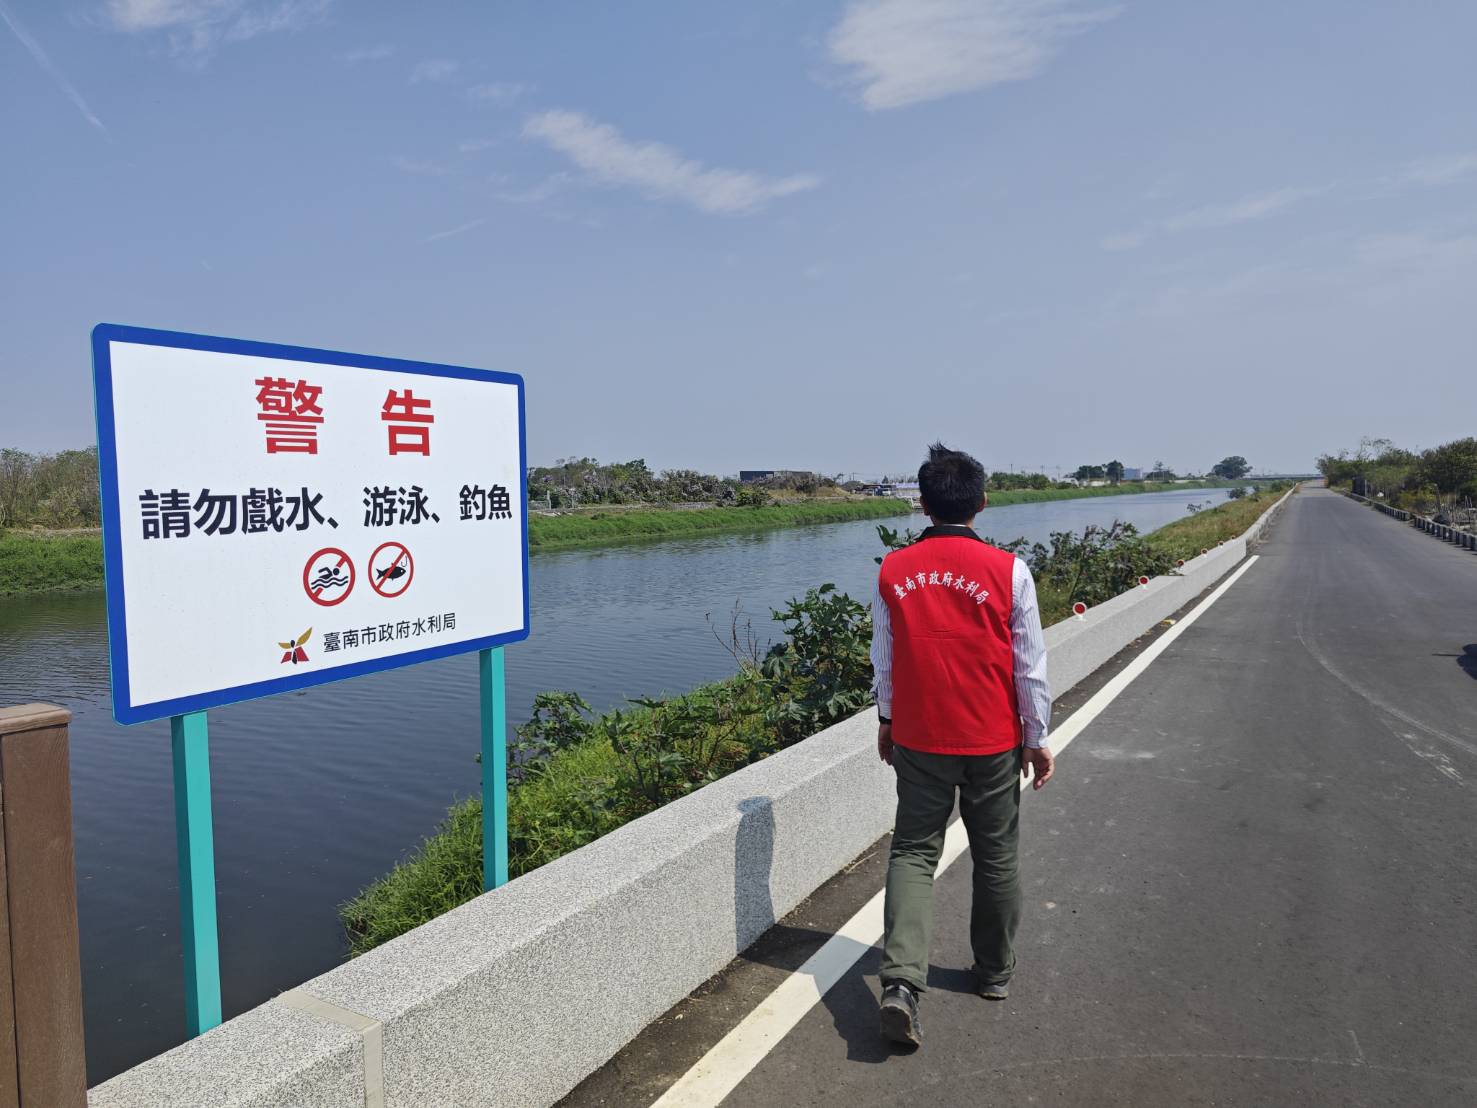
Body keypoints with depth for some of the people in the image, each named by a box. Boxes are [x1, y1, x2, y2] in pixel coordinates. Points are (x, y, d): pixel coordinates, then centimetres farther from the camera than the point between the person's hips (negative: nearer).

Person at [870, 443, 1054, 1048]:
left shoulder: (893, 571, -6)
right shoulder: (1008, 571, -12)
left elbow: (883, 658, 4)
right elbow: (1030, 664, -6)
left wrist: (886, 719, 18)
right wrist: (1038, 738, 6)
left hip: (917, 738, 1)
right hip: (993, 742, -1)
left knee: (913, 851, 10)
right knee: (996, 858, 17)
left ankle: (901, 979, -5)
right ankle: (995, 972, 33)